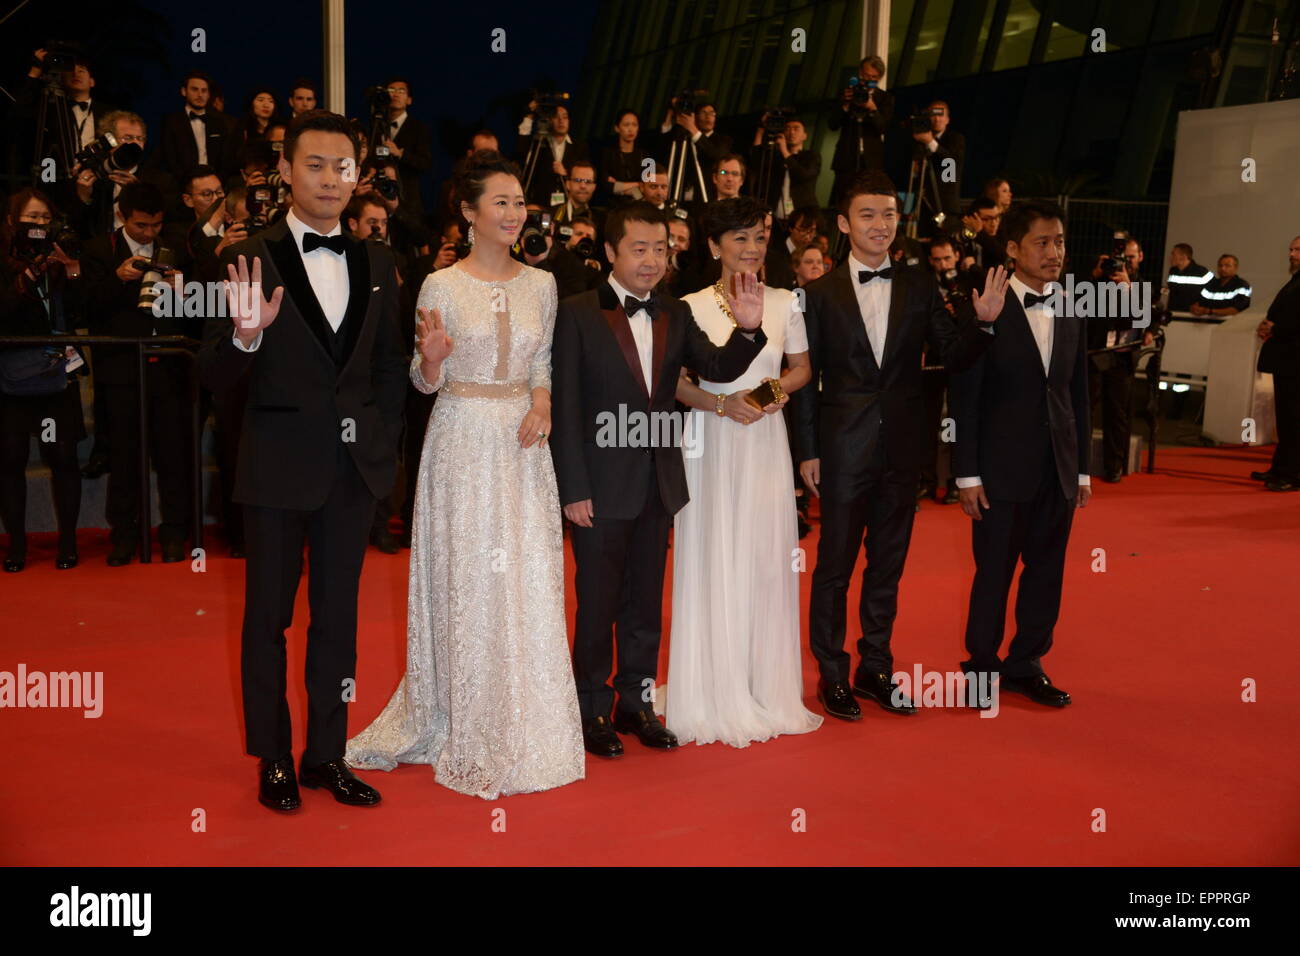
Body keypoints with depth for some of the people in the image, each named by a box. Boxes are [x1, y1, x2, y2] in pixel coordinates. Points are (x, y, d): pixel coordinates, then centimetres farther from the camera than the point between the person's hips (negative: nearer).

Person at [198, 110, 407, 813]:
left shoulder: (376, 262, 6)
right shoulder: (251, 260, -7)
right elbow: (216, 380, -10)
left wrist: (385, 438, 2)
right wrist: (246, 336, -30)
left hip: (354, 465, 4)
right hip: (279, 464, -3)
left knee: (338, 612, 13)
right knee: (268, 615, 8)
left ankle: (327, 755, 27)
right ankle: (273, 761, 24)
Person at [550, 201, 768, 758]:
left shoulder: (676, 315, 7)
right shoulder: (577, 315, -8)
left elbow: (718, 370, -5)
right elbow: (566, 408, -10)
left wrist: (748, 331, -24)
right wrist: (573, 490, -14)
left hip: (657, 484, 5)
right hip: (602, 487, -5)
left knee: (645, 603, 16)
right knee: (597, 605, 8)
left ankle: (636, 702, 30)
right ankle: (593, 710, 24)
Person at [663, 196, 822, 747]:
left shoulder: (785, 303, 5)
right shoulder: (692, 306, -4)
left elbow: (801, 368, 15)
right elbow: (673, 381, -2)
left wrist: (781, 389, -5)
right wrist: (721, 403, -15)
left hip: (767, 443, 3)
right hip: (712, 447, -2)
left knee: (767, 561, 6)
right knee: (714, 564, 1)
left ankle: (767, 691, 21)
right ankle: (717, 696, 14)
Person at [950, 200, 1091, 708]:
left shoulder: (1072, 314, 10)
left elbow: (1078, 395, 13)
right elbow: (965, 399, -8)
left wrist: (1083, 469, 10)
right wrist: (968, 475, -11)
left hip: (1059, 470, 5)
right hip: (1004, 469, -5)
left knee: (1047, 571, 12)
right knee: (994, 572, 5)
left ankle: (1025, 664, 27)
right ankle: (982, 665, 22)